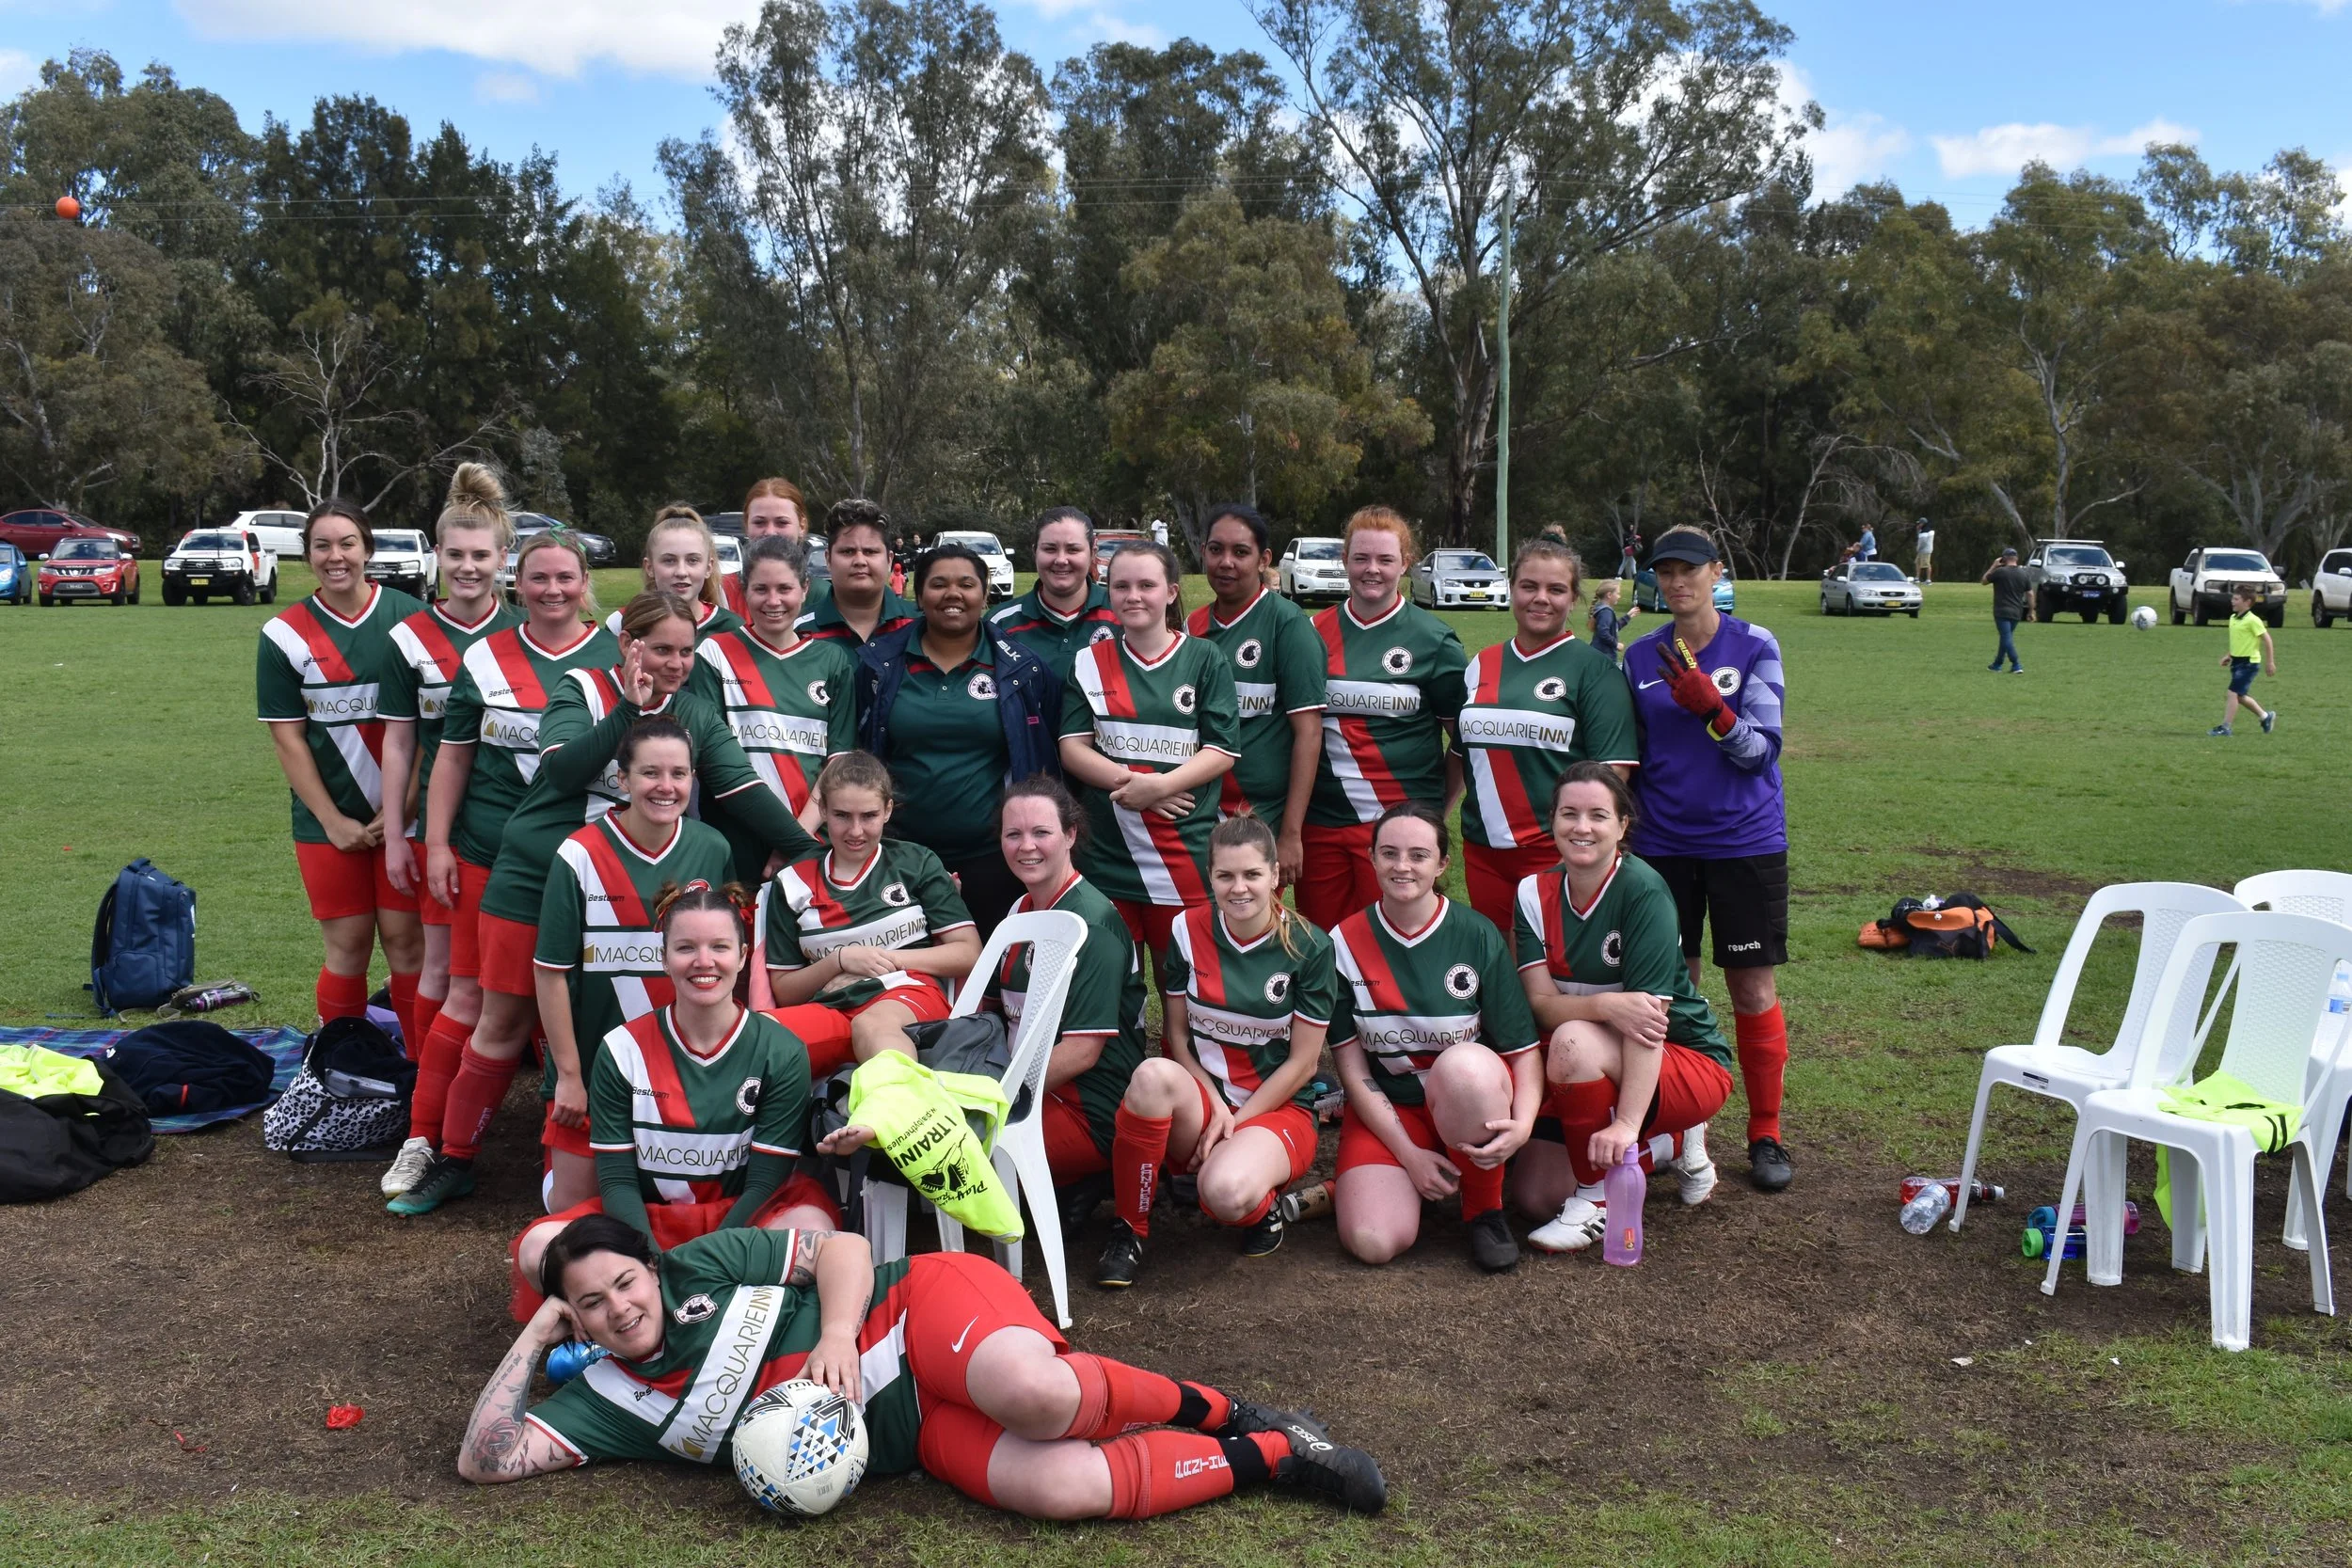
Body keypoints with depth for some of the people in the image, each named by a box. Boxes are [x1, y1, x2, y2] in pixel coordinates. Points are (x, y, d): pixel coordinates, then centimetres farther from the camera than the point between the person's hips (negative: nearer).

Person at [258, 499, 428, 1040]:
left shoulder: (408, 617, 0)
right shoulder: (285, 634, 1)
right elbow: (288, 737, 2)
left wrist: (402, 811, -7)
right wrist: (334, 822, -4)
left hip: (403, 814, 0)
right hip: (328, 820, 1)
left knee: (406, 939, 0)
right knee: (348, 946, 5)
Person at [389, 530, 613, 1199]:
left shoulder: (618, 656, 2)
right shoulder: (485, 658, 6)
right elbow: (453, 756, 9)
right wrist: (437, 844, 3)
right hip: (489, 855, 1)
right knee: (470, 996, 2)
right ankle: (422, 1138, 13)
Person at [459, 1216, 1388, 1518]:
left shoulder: (708, 1263, 3)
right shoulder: (615, 1400, 10)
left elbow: (842, 1249, 1)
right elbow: (484, 1459, 6)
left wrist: (836, 1331, -16)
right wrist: (532, 1340, 1)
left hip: (922, 1305, -2)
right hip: (919, 1436, 2)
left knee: (1029, 1389, -38)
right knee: (1054, 1486, -28)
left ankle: (1212, 1410, -9)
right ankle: (1267, 1458, -9)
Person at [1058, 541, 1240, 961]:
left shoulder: (1206, 661, 2)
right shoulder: (1090, 663, 9)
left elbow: (1222, 750, -3)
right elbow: (1072, 747, 3)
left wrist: (1159, 786, -17)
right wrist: (1128, 781, -14)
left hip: (1185, 853, -2)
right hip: (1105, 851, 2)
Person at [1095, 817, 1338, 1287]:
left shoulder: (1309, 947, -8)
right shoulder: (1189, 931, -1)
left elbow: (1302, 1062, -6)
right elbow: (1176, 1031, 3)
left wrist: (1234, 1121, -11)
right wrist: (1214, 1104, -11)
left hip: (1278, 1108, -3)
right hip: (1200, 1100, 3)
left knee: (1226, 1192, -37)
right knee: (1154, 1075, -35)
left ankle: (1261, 1206, 3)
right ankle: (1130, 1228, -17)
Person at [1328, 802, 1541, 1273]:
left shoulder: (1478, 935, -8)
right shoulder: (1346, 942, -5)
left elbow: (1522, 1049, -9)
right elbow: (1351, 1064, -4)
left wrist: (1523, 1122, -29)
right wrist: (1408, 1153, -12)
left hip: (1476, 1098, 0)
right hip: (1386, 1110, 0)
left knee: (1465, 1064, -37)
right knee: (1373, 1242, -26)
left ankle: (1484, 1209, -11)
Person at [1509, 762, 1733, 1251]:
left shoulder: (1642, 890, -21)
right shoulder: (1535, 893, -5)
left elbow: (1647, 1014, -28)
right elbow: (1540, 1004, -13)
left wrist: (1626, 1123, -38)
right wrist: (1605, 1004, -36)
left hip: (1688, 1061, -6)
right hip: (1596, 1069, 6)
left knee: (1573, 1041, -34)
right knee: (1533, 1194, -7)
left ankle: (1596, 1202, -14)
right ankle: (1669, 1145, 13)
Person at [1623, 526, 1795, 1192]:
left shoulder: (1755, 647, -3)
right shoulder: (1641, 656, 6)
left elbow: (1762, 750, -9)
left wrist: (1712, 708, -23)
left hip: (1746, 840, -2)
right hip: (1663, 843, 2)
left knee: (1755, 993, 2)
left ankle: (1765, 1134, 16)